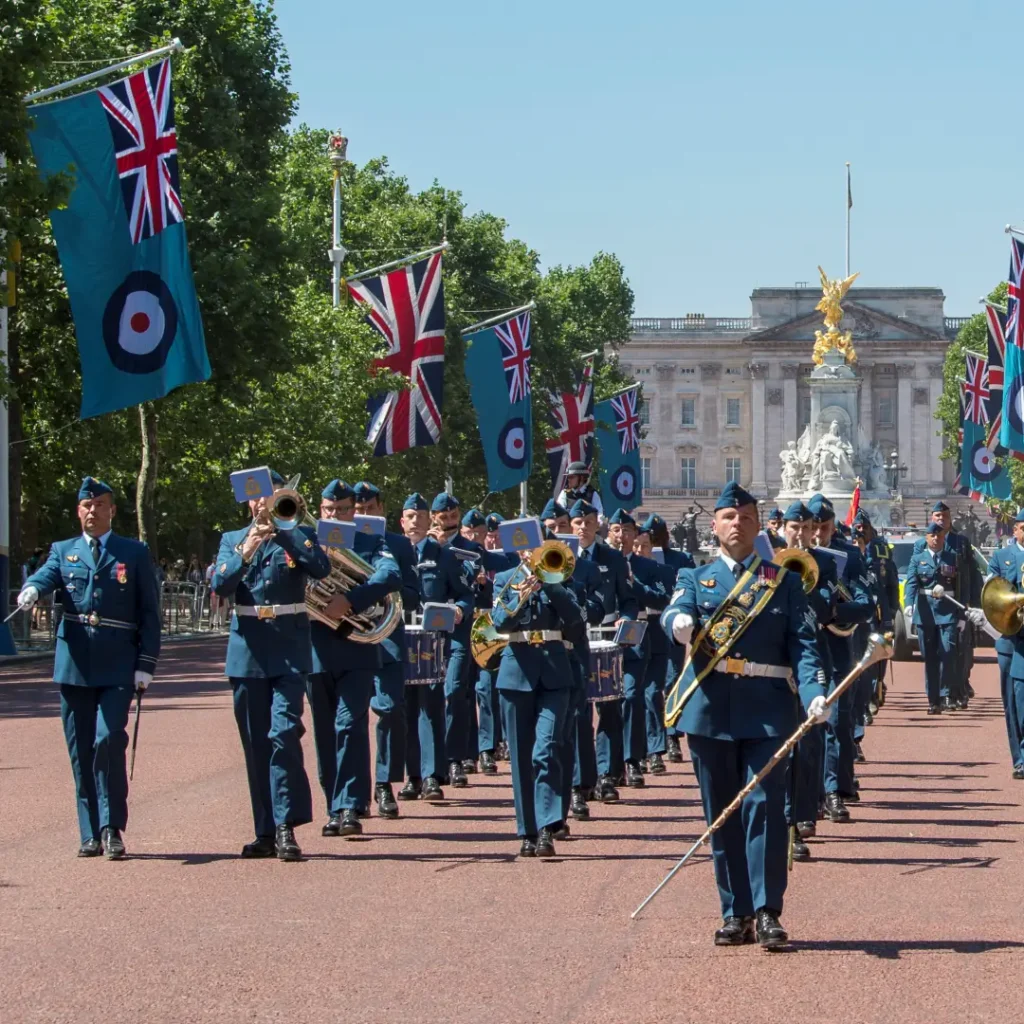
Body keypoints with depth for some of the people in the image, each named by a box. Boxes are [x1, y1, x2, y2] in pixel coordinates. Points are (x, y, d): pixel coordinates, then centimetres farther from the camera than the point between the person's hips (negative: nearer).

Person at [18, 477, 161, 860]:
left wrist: (146, 664, -4)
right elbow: (45, 575, -10)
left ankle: (112, 828, -7)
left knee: (109, 740, -16)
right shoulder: (63, 551, 12)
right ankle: (90, 834, 12)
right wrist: (31, 590, -34)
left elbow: (150, 612, 5)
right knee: (81, 751, 4)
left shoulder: (135, 554, 8)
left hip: (118, 668, -2)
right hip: (74, 666, 3)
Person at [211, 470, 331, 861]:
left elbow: (321, 568, -12)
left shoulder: (298, 537, 7)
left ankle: (286, 827, -17)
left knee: (284, 733, -16)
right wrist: (244, 554, -17)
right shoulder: (232, 540, 13)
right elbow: (220, 586, -2)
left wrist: (282, 532, -14)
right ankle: (266, 832, 10)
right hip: (247, 651, 3)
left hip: (289, 651, -3)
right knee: (256, 744, 5)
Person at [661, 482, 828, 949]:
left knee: (765, 806, -9)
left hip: (767, 709, -1)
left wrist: (814, 692, -17)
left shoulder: (784, 582, 10)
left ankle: (767, 911, -6)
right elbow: (675, 613, -11)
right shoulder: (694, 578, 10)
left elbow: (803, 642, 1)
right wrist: (679, 624, -37)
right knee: (722, 813, 5)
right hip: (710, 708, 1)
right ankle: (736, 913, 12)